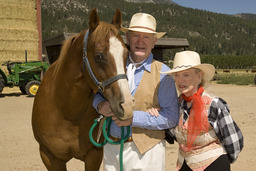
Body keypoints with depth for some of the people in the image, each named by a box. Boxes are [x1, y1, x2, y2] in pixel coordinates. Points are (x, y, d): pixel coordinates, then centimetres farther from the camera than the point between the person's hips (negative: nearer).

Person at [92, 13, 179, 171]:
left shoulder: (162, 72, -6)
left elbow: (172, 117, -12)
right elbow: (97, 92, 16)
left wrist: (133, 118, -21)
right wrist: (100, 105, -8)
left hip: (146, 151, -3)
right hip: (111, 147, 4)